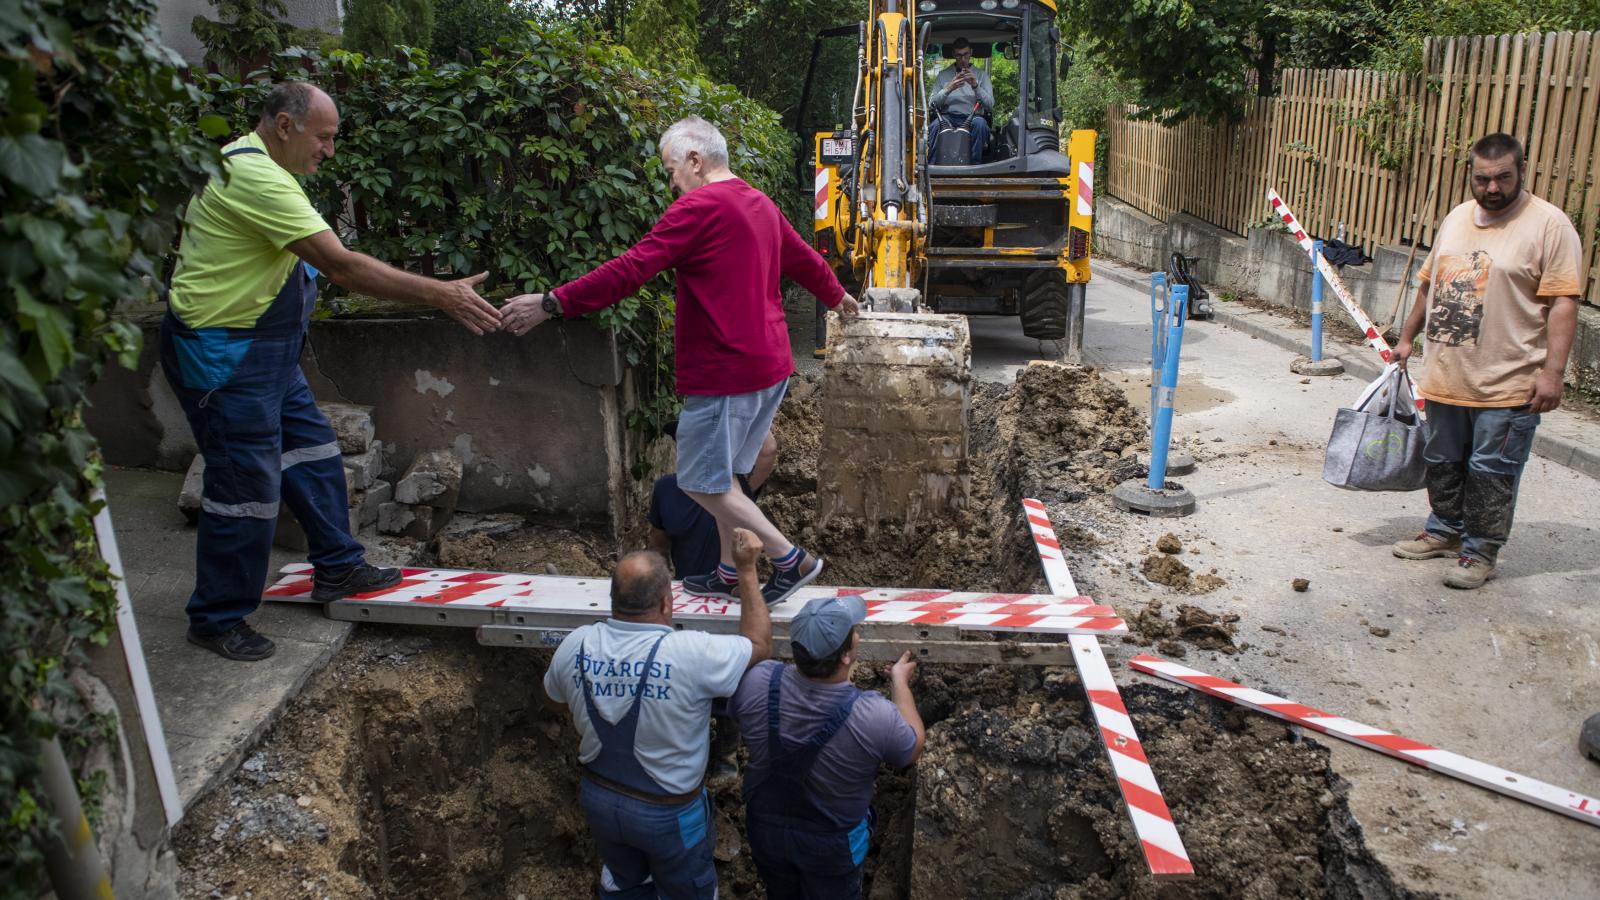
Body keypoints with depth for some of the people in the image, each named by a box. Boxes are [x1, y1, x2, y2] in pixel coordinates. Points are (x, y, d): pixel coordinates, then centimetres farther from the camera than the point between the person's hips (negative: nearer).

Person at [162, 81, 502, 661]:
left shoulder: (245, 165, 11)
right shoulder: (255, 177, -24)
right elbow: (341, 265, -30)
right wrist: (440, 295, -30)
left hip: (263, 350, 11)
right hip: (223, 356, -11)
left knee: (312, 451, 16)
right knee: (247, 482, -3)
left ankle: (337, 568, 29)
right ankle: (217, 618, 12)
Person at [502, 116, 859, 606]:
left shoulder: (700, 206, -16)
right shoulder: (760, 204, 13)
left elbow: (631, 269, -21)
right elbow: (804, 259, 28)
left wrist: (553, 303, -18)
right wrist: (836, 295, 48)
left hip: (726, 371, -10)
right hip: (770, 366, 10)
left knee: (703, 482, 1)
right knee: (720, 476, 18)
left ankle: (790, 560, 3)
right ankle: (729, 574, 26)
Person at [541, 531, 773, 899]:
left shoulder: (574, 646, -18)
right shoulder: (690, 654, -33)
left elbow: (553, 702, 5)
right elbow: (759, 645, -14)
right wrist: (747, 570, -9)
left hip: (598, 799, 4)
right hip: (668, 813, -4)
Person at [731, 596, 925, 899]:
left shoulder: (757, 683, -28)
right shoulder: (874, 716, -35)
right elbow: (913, 748, -12)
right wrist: (900, 682, 1)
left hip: (766, 827, 2)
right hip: (832, 843, -2)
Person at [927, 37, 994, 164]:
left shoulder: (981, 75, 13)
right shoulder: (943, 75, 14)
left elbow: (990, 105, 1)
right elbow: (931, 103, 3)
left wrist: (975, 86, -14)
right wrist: (948, 89, -14)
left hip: (971, 118, 0)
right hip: (948, 118, 0)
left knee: (980, 123, -35)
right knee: (935, 125, -34)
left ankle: (975, 166, -27)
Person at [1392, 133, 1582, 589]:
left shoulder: (1548, 224, -9)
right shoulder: (1456, 218, 11)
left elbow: (1563, 303, -13)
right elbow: (1429, 283, 21)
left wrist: (1552, 370, -19)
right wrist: (1407, 338, 22)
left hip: (1508, 386, -6)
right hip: (1444, 378, 6)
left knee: (1491, 475, 3)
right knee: (1442, 465, 17)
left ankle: (1480, 552, 17)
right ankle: (1445, 531, 35)